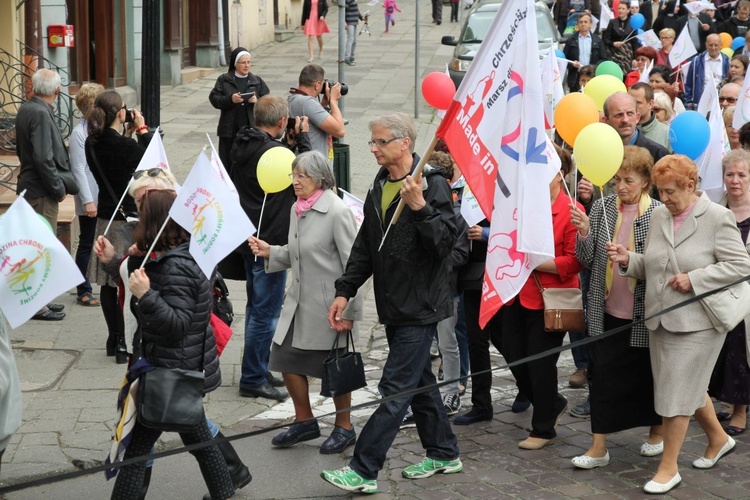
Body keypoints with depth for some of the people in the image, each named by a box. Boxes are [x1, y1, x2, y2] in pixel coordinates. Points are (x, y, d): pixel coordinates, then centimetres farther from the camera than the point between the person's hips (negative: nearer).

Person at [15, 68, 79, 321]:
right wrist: (59, 188, -14)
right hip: (42, 191, -10)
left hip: (30, 185, 10)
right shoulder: (40, 114, -20)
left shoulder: (26, 109, 10)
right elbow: (43, 158, -25)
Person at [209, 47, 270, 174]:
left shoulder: (257, 81, 11)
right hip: (230, 129, -1)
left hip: (251, 129, 1)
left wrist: (257, 101, -13)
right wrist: (230, 99, -17)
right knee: (228, 163, 0)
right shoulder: (224, 80, 6)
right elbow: (214, 98, 0)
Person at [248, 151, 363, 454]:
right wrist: (270, 252, 0)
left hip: (329, 304, -8)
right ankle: (304, 421, 27)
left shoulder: (336, 212, -16)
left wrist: (348, 310, -17)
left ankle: (344, 428, 22)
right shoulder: (297, 209, 8)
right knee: (287, 359, 9)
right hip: (299, 301, 8)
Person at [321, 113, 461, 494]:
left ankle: (363, 470, -8)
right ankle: (443, 454, 30)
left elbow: (444, 241, -22)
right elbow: (365, 247, 17)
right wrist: (344, 291, 12)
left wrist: (419, 206, -33)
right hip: (394, 305, 9)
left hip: (421, 305, -9)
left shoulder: (432, 184, -13)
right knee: (419, 381, 17)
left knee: (396, 388, -7)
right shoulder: (379, 187, 11)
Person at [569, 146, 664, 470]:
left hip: (643, 313, -3)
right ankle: (598, 446, 8)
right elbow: (588, 261, 2)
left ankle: (657, 432, 34)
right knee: (602, 373, 3)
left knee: (647, 373, 13)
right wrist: (584, 233, -16)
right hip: (607, 311, 3)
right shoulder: (601, 209, 0)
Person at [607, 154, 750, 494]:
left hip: (696, 322, -6)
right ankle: (718, 439, 41)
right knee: (689, 386, 18)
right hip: (661, 319, 6)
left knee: (677, 390, -4)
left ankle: (668, 468, 7)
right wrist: (627, 260, -5)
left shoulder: (718, 218, -10)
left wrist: (694, 279, -19)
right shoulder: (659, 215, 7)